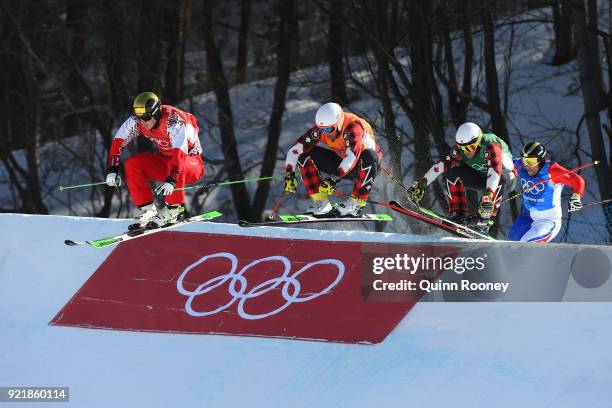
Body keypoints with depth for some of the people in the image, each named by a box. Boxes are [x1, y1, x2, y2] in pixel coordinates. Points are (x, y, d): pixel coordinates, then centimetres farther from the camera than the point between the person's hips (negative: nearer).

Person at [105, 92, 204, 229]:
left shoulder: (173, 122, -31)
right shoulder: (137, 121, -14)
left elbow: (179, 155, -41)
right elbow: (118, 141, -6)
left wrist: (171, 180, -52)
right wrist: (112, 169, -15)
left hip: (193, 164, -6)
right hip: (166, 163, 6)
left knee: (178, 161, -38)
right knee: (132, 164, -13)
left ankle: (173, 208, -25)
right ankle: (147, 209, -12)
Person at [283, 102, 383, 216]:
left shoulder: (353, 127, -33)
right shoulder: (320, 129, -17)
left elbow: (352, 157, -46)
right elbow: (295, 149, -17)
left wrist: (334, 179, -52)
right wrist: (289, 174, -28)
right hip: (342, 162, 5)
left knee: (369, 156, -40)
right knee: (305, 155, -12)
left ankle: (355, 202, -30)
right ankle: (321, 202, -15)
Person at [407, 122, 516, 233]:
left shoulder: (491, 146, -34)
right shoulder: (460, 149, -18)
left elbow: (495, 171, -48)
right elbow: (441, 165, -23)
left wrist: (488, 195, -63)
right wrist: (422, 183, -34)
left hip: (505, 176, -5)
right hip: (481, 177, 5)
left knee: (498, 179, -41)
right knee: (454, 171, -20)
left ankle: (484, 219, -35)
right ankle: (458, 214, -20)